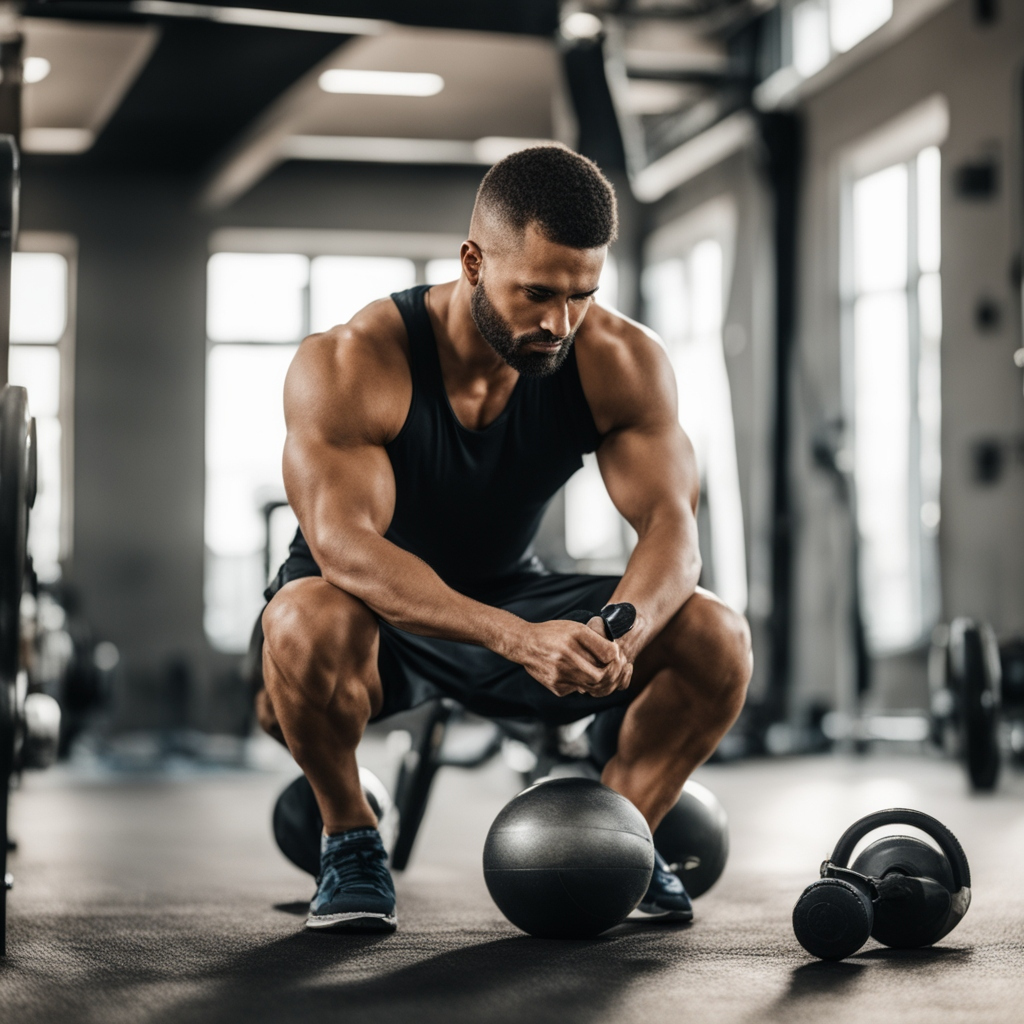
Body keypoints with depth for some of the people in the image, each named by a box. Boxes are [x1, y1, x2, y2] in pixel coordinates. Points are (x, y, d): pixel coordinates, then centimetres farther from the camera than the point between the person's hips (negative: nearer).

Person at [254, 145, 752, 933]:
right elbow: (342, 542, -40)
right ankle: (350, 838, -12)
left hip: (508, 594, 3)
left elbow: (671, 525, -22)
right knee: (310, 624, -40)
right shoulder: (347, 367, -28)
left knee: (718, 639, -19)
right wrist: (513, 637, -53)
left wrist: (620, 631, -46)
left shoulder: (625, 364, -16)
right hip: (378, 613, -3)